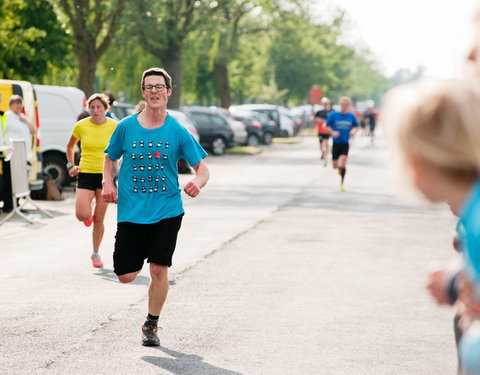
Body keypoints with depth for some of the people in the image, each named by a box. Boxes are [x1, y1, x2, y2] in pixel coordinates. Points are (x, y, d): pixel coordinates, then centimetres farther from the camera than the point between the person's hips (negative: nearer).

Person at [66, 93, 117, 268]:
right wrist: (71, 165, 6)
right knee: (82, 215, -15)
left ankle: (95, 253, 21)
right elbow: (70, 146, 15)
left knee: (99, 219, 3)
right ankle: (88, 216, 24)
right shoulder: (81, 126, -2)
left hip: (105, 175, 0)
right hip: (86, 174, 0)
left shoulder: (114, 127, -4)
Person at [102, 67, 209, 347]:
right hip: (131, 212, 1)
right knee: (126, 276, 0)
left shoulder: (178, 132, -1)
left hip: (167, 211, -1)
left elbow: (202, 168, 0)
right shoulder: (126, 127, 2)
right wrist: (108, 183, -4)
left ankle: (151, 326, 16)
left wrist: (198, 183, -23)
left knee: (159, 270, -6)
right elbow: (110, 158, 15)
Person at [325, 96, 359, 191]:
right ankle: (339, 168, 44)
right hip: (336, 143, 0)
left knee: (342, 165, -14)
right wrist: (332, 132, -15)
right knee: (335, 166, 6)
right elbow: (327, 126, 2)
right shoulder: (333, 115, -5)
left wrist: (353, 131, -8)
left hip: (345, 144, 0)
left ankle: (342, 183, 5)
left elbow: (355, 126, 14)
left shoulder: (351, 116, -1)